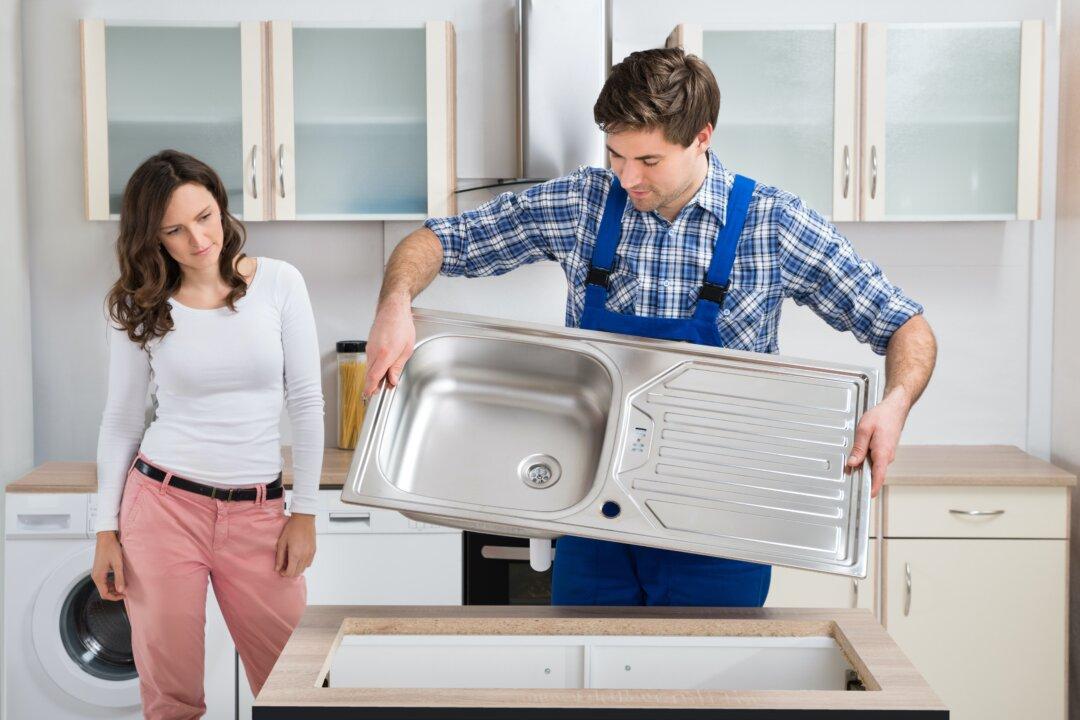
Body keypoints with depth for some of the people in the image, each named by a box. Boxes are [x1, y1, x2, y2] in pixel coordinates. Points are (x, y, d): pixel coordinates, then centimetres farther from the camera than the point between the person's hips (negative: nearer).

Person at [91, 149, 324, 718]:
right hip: (163, 501, 0)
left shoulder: (278, 282, -2)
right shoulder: (140, 307, 0)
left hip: (256, 511, 0)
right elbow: (121, 422, 6)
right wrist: (106, 531, 3)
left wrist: (304, 513, -1)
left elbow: (306, 402, 1)